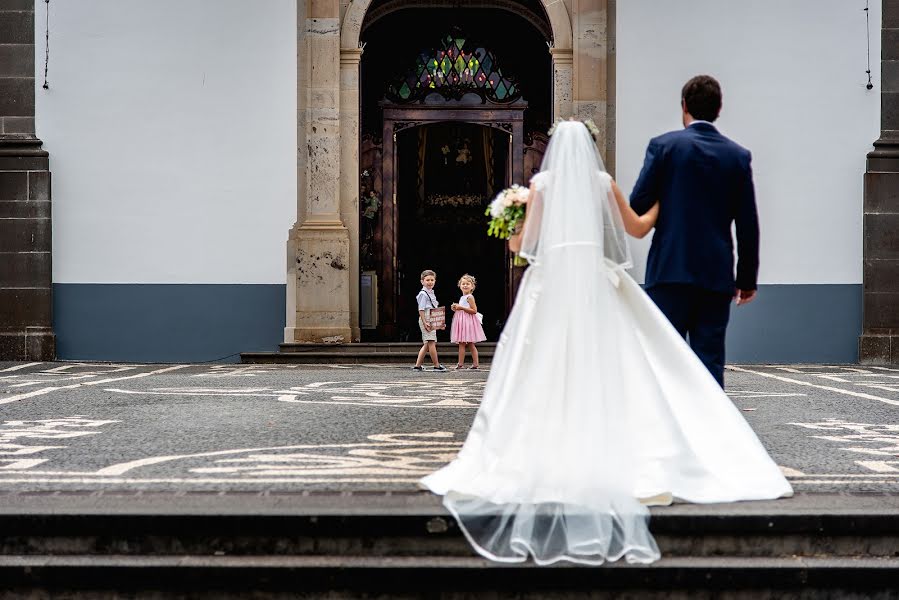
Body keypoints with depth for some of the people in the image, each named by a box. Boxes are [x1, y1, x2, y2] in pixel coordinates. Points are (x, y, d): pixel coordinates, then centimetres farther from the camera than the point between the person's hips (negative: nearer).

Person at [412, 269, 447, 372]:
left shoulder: (432, 293, 18)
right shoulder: (423, 294, -10)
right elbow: (421, 310, -15)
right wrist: (425, 322, -22)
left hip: (432, 321, 10)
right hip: (426, 320, -10)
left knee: (427, 344, 11)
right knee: (431, 342, -8)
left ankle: (418, 365, 14)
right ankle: (437, 365, -5)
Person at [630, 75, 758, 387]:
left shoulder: (664, 145, -4)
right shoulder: (738, 156, 5)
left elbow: (638, 204, -7)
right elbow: (748, 225, 6)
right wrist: (748, 279, 13)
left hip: (670, 269, -3)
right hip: (717, 275, 3)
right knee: (710, 360, 5)